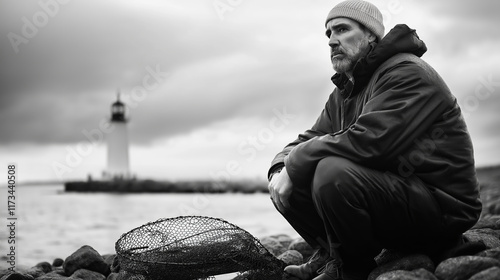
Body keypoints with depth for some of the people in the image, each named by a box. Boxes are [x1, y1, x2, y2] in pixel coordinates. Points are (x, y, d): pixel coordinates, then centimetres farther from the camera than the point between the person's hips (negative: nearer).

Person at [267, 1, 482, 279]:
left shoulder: (408, 73, -15)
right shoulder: (342, 94, 15)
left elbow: (366, 141, -29)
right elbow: (309, 139, 11)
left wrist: (295, 162, -19)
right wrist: (280, 169, -12)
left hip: (442, 208, -8)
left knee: (333, 171, -31)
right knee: (290, 187, -1)